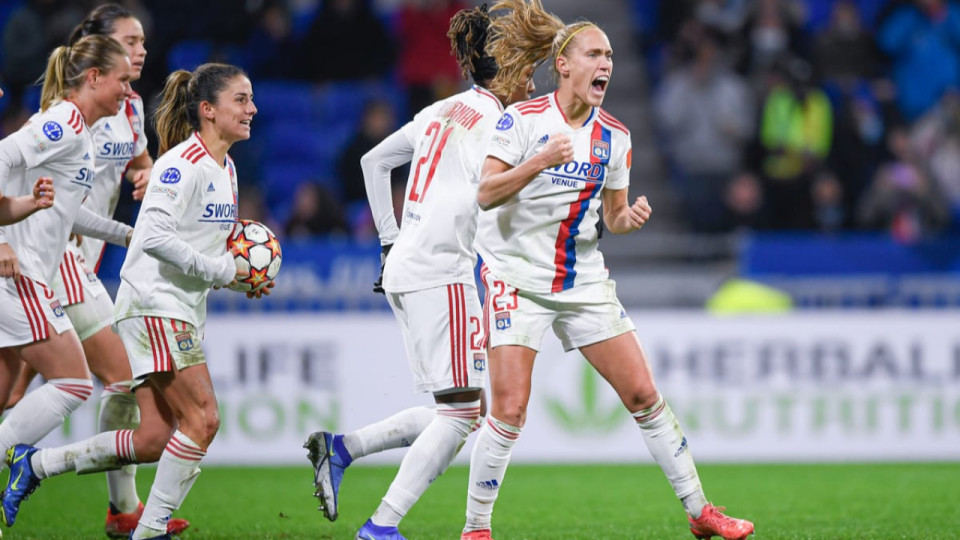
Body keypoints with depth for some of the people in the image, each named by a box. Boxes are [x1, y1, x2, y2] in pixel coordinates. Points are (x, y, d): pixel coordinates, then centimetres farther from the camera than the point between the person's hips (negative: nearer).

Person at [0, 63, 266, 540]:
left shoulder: (225, 170, 16)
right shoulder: (183, 163, -14)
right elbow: (157, 237, -24)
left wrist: (238, 272, 6)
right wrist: (220, 271, -17)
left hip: (184, 311, 9)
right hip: (153, 303, -9)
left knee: (155, 440, 5)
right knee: (202, 419, -16)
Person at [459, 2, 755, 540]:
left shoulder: (615, 136, 5)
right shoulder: (523, 119, -9)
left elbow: (613, 216, 13)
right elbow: (486, 194, -17)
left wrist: (630, 217, -10)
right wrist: (540, 161, -30)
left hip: (586, 283, 4)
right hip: (519, 278, -4)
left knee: (644, 394, 2)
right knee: (509, 411, -12)